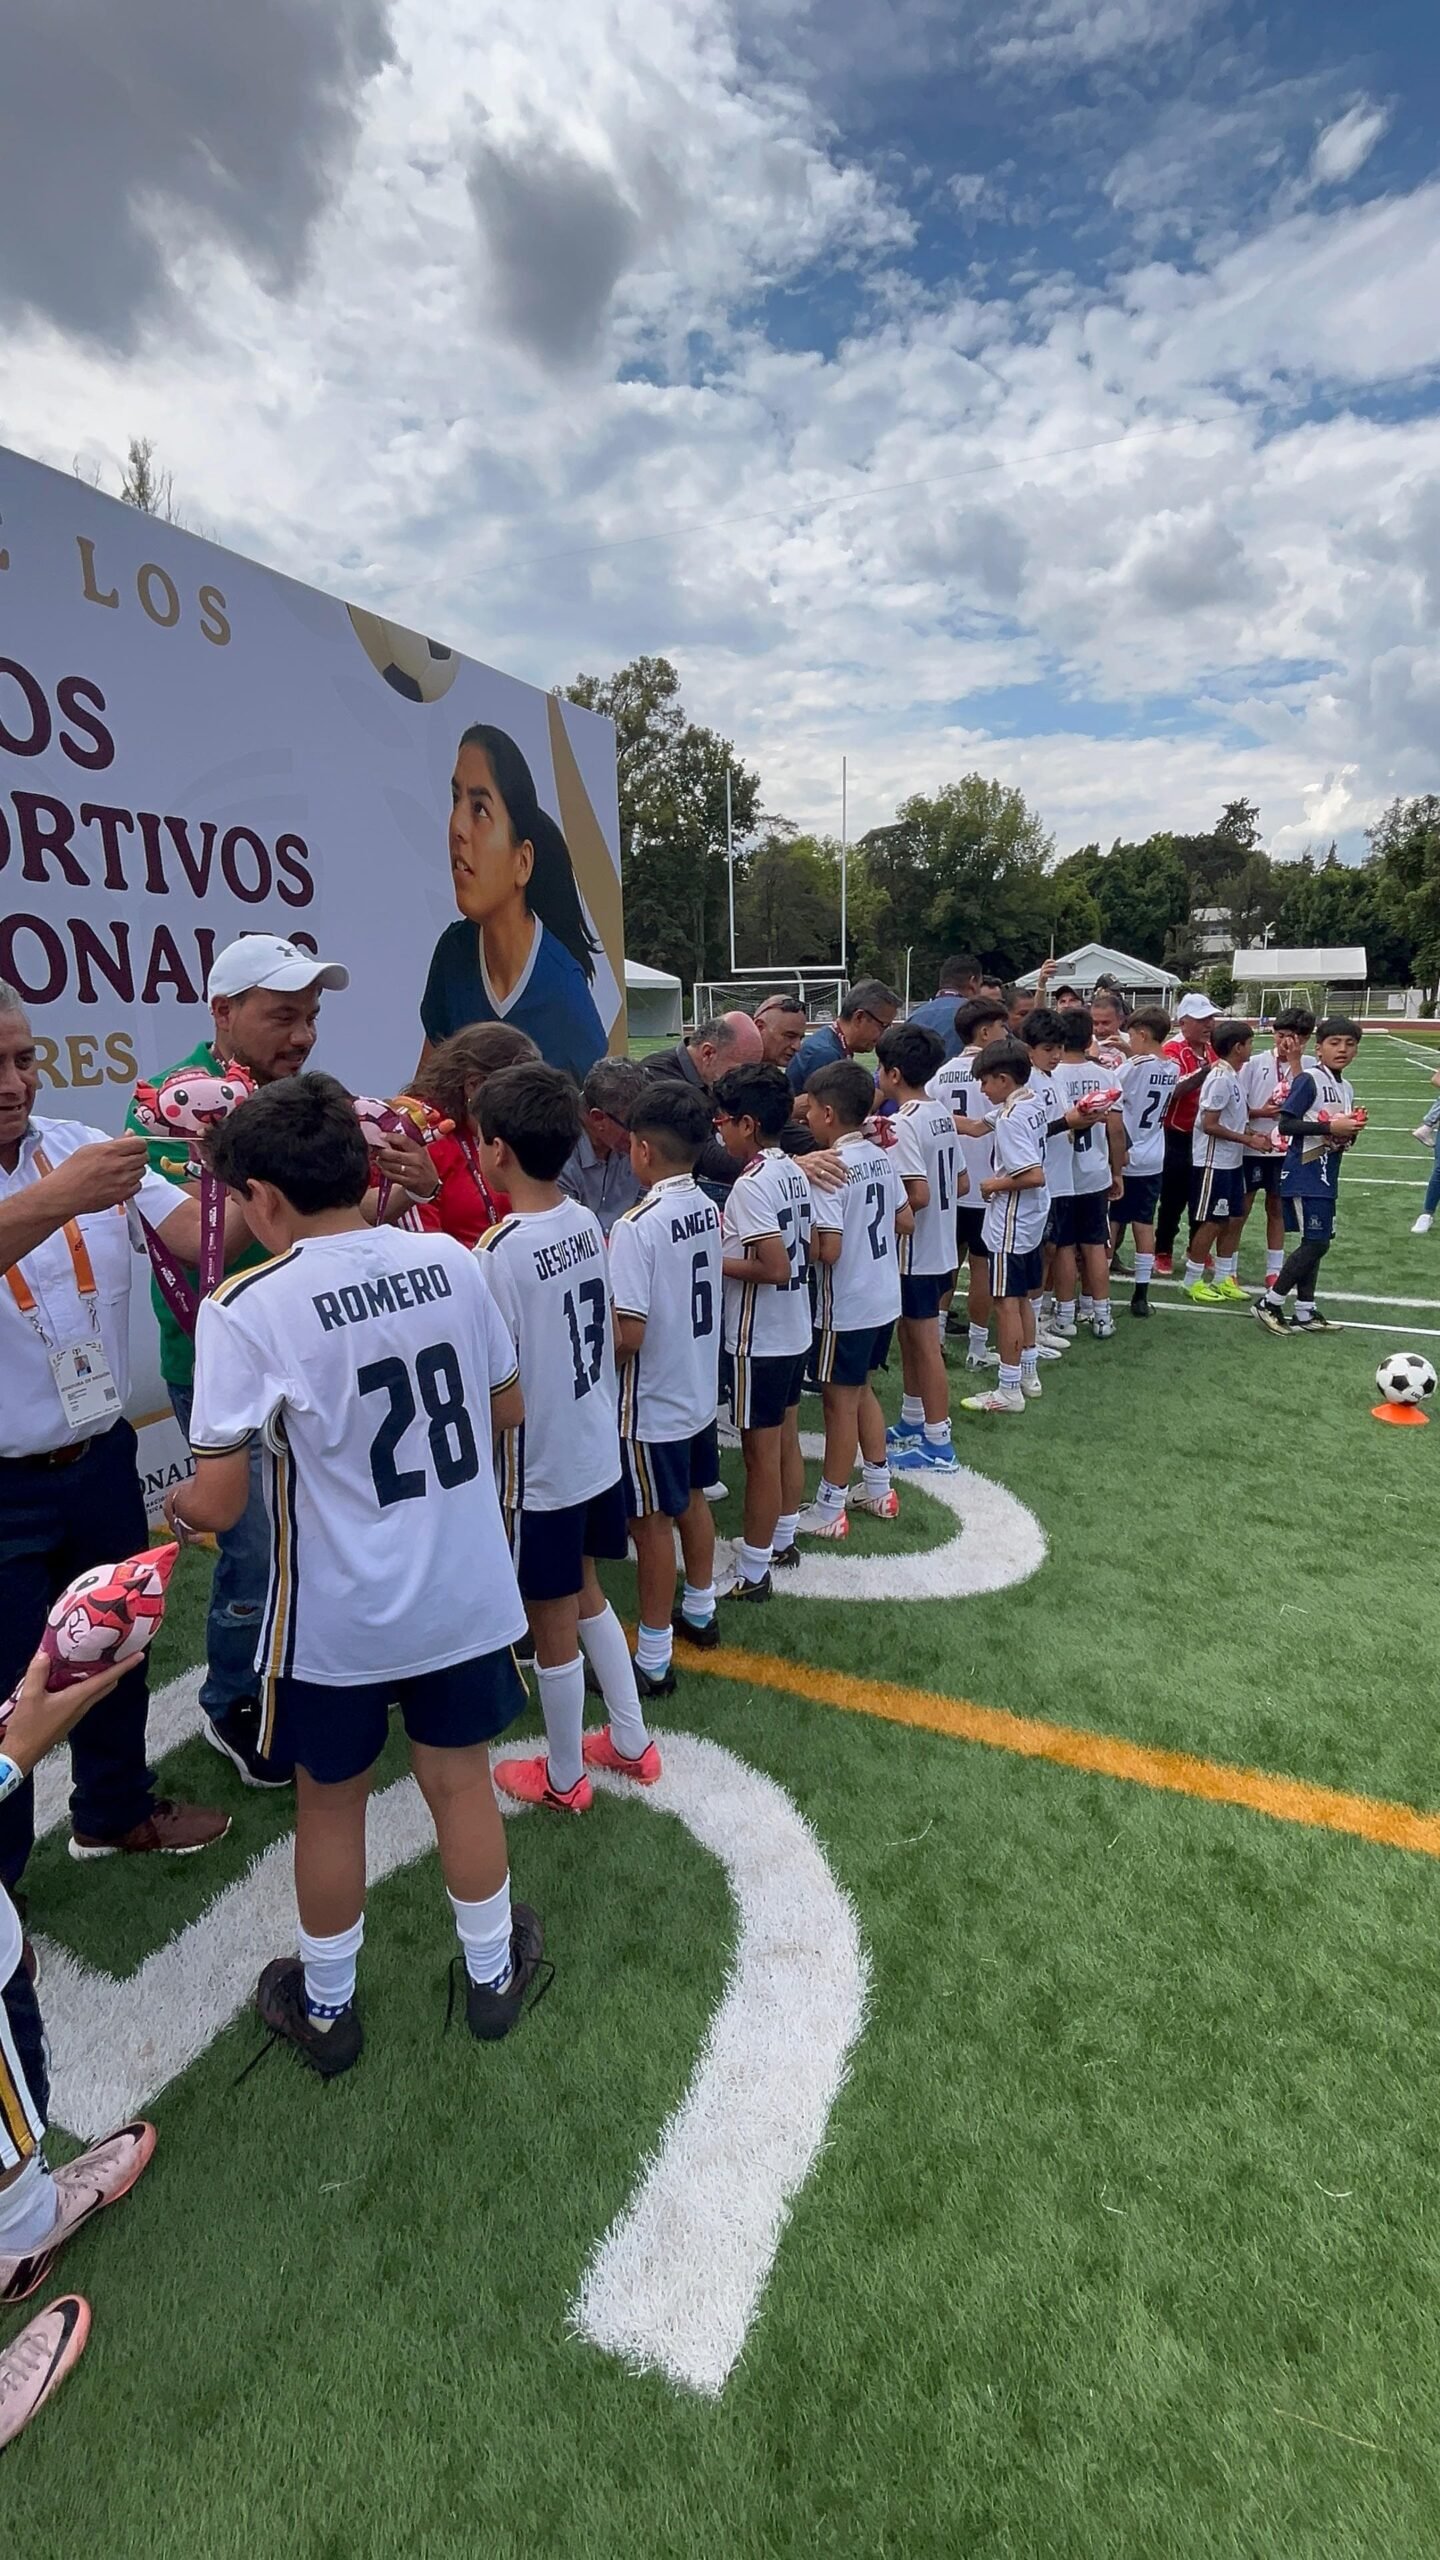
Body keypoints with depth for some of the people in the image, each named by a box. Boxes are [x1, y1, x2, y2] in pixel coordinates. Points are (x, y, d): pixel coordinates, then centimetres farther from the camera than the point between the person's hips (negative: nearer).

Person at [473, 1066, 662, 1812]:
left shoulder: (497, 1253, -23)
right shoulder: (586, 1223, -3)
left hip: (539, 1466, -7)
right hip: (596, 1447, 7)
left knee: (552, 1621, 12)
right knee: (584, 1593, 25)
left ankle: (563, 1777, 33)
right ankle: (631, 1741, 39)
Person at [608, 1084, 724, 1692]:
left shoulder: (636, 1227, -24)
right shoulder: (707, 1208, -1)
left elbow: (627, 1336, -26)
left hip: (652, 1402, -8)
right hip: (699, 1388, 8)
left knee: (652, 1522, 5)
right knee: (691, 1499, 23)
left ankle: (652, 1662, 19)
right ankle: (699, 1610, 43)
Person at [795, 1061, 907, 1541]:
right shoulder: (881, 1157, 3)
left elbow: (828, 1250, -25)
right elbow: (905, 1222, 11)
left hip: (846, 1307, -8)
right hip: (884, 1298, 8)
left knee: (840, 1401, 3)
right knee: (861, 1390, 22)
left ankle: (829, 1510, 16)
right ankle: (879, 1489, 33)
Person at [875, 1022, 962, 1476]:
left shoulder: (905, 1122, -20)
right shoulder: (943, 1113, 6)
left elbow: (918, 1195, -27)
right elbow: (960, 1183, 11)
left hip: (916, 1251, -9)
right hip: (941, 1247, 9)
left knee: (925, 1345, 1)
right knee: (910, 1337, 21)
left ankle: (938, 1446, 12)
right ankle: (912, 1423, 35)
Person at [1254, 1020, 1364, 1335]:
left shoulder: (1347, 1088, 13)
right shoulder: (1309, 1079, -11)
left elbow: (1342, 1134, 20)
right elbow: (1286, 1124, -18)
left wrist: (1351, 1132, -2)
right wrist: (1330, 1127, -22)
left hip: (1327, 1174, 8)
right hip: (1305, 1173, -8)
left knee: (1316, 1242, 11)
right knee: (1316, 1243, -10)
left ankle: (1305, 1312, 20)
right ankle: (1270, 1302, 2)